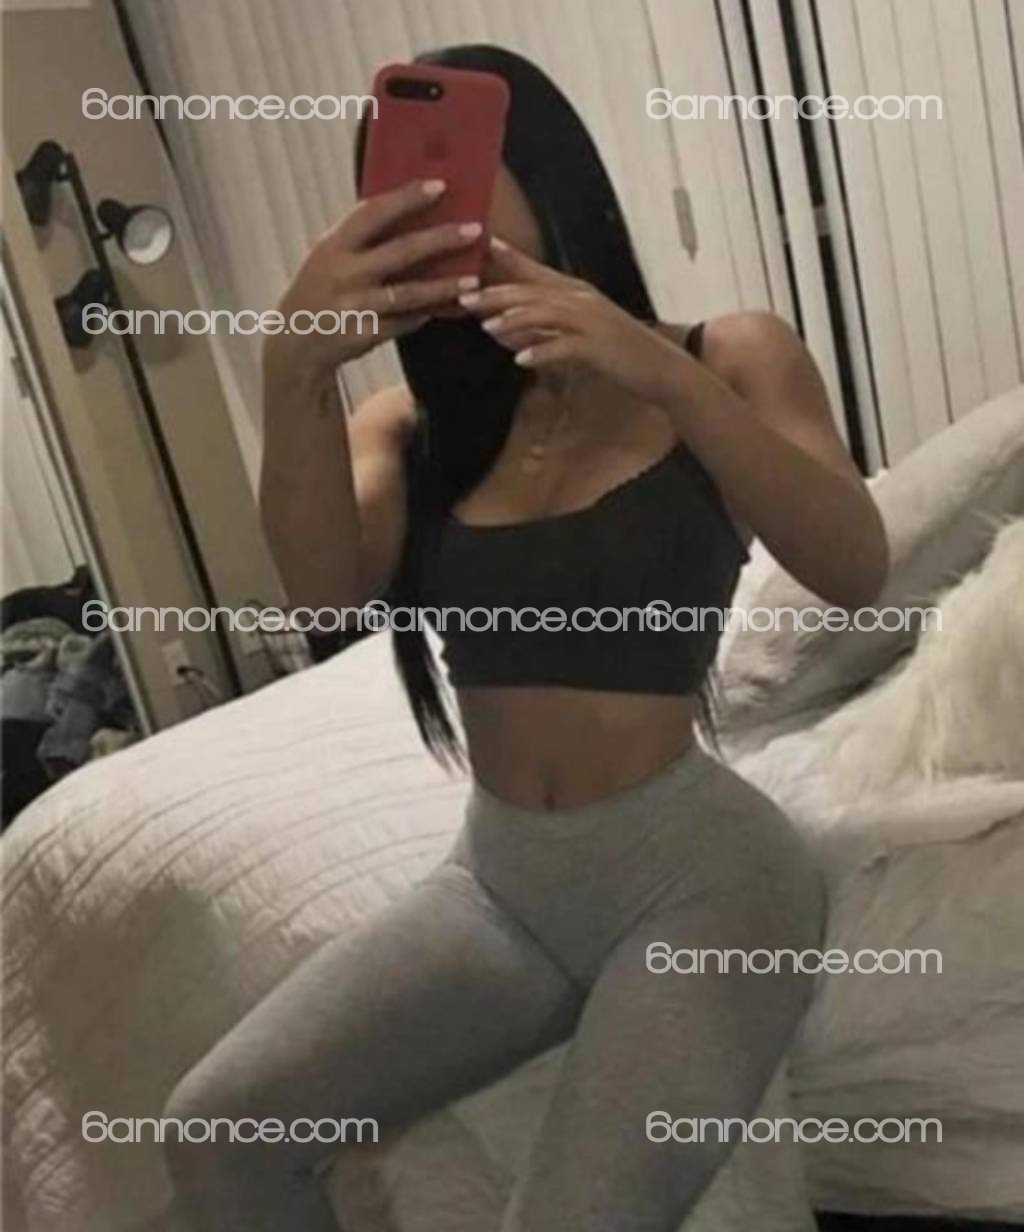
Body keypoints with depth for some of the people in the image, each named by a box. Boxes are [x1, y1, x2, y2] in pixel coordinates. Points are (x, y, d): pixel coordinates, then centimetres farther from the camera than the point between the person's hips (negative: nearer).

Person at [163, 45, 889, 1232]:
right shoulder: (409, 424, 5)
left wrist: (668, 377, -31)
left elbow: (856, 572, -17)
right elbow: (326, 590, -14)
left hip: (693, 873, -4)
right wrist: (295, 372, -31)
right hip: (498, 879, 4)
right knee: (216, 1132, -6)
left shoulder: (731, 358, -2)